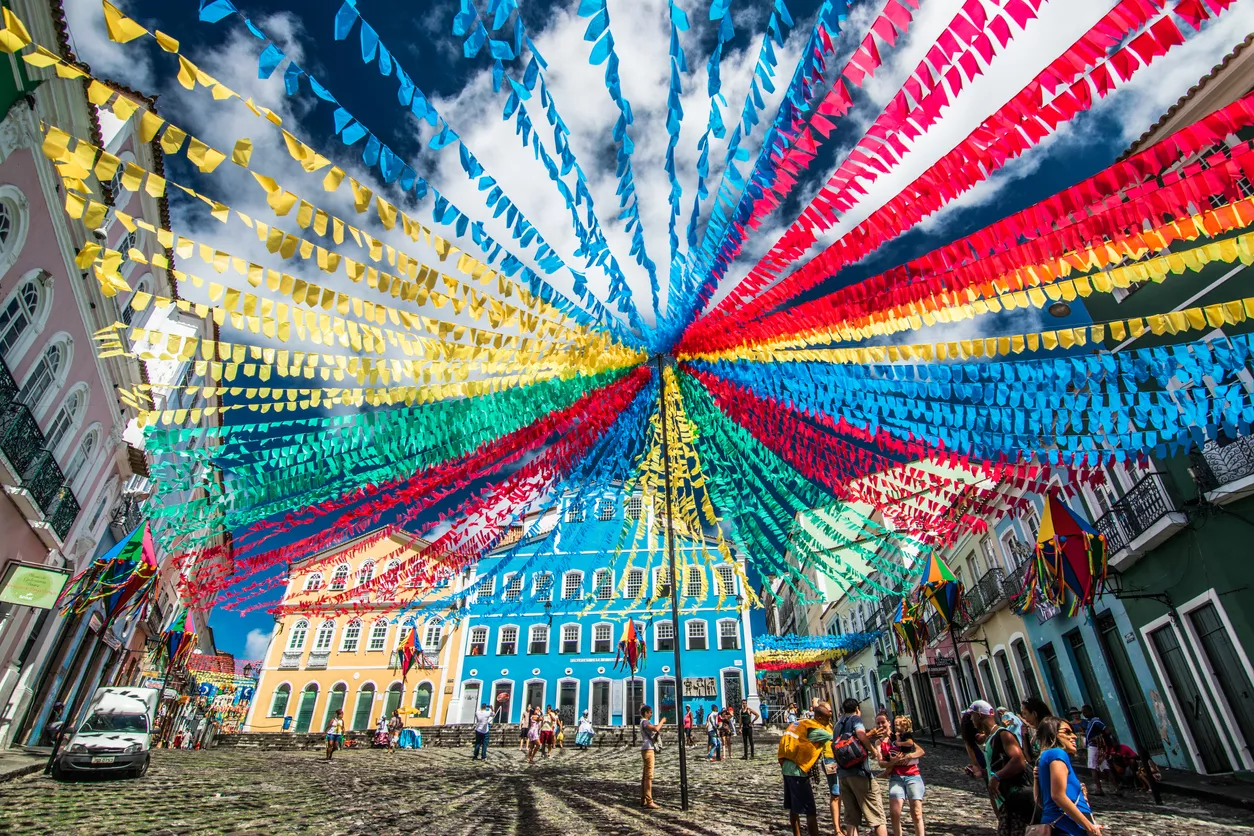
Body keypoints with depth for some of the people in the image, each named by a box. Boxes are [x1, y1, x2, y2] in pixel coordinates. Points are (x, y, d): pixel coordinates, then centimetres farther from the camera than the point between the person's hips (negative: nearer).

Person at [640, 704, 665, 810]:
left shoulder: (645, 722, 18)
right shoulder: (644, 722, -13)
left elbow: (655, 731, 19)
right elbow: (656, 729, -29)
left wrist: (660, 724, 6)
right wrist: (661, 721, -13)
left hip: (648, 750, 11)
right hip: (647, 749, -11)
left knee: (645, 776, 14)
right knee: (649, 776, -9)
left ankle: (643, 800, 20)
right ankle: (649, 802, -9)